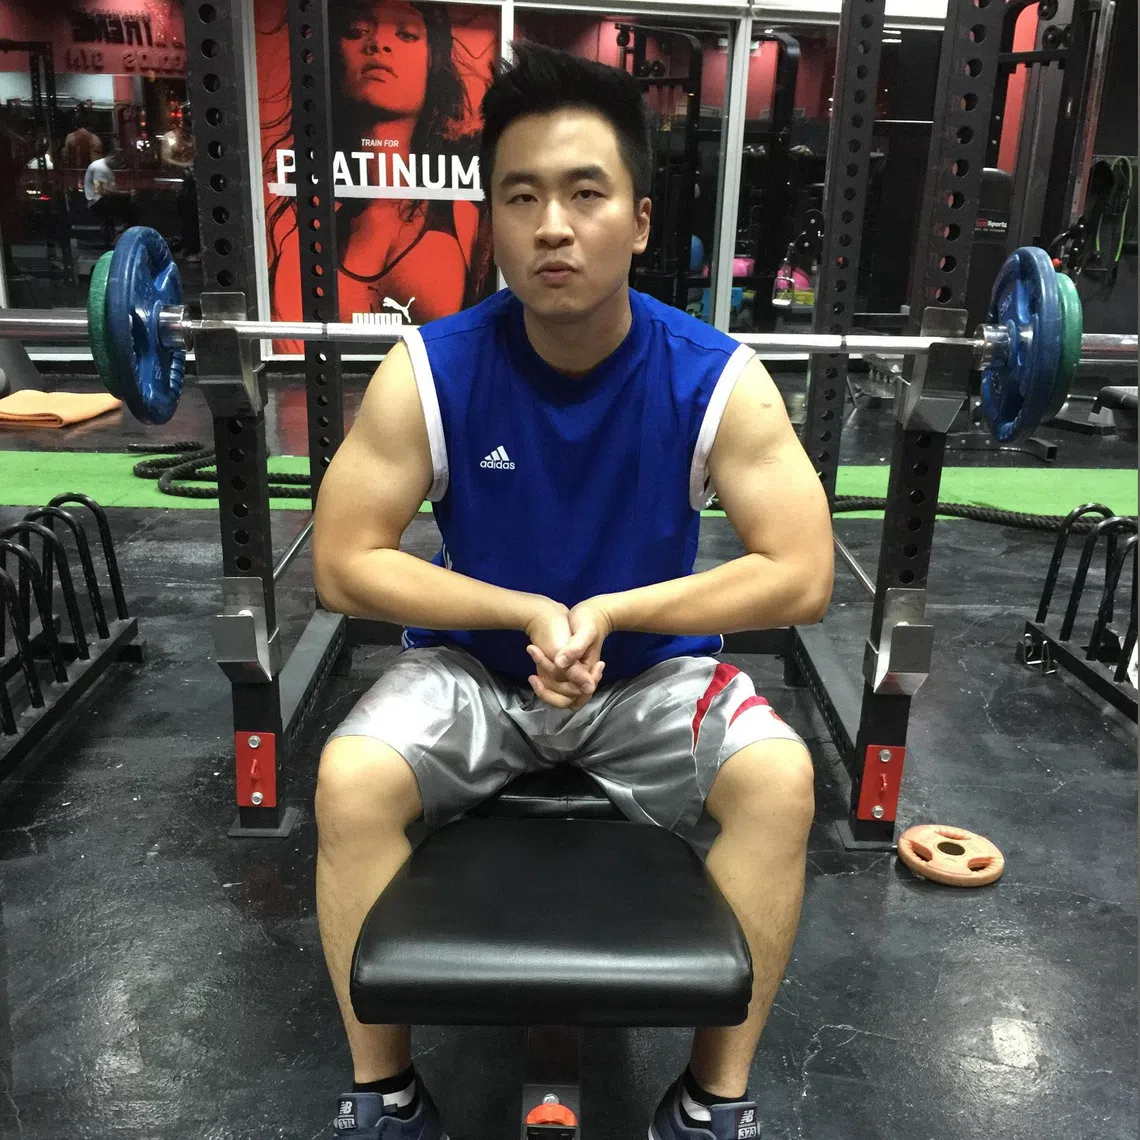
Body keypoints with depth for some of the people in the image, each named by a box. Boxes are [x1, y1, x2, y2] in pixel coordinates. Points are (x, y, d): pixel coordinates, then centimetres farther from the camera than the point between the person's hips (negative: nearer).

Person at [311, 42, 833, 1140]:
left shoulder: (718, 379, -17)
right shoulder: (429, 372, -17)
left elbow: (801, 576, -16)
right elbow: (343, 565, -14)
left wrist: (611, 611, -24)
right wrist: (528, 614, -23)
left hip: (652, 670, 0)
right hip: (473, 664, 1)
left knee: (781, 780, -25)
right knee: (350, 781, -25)